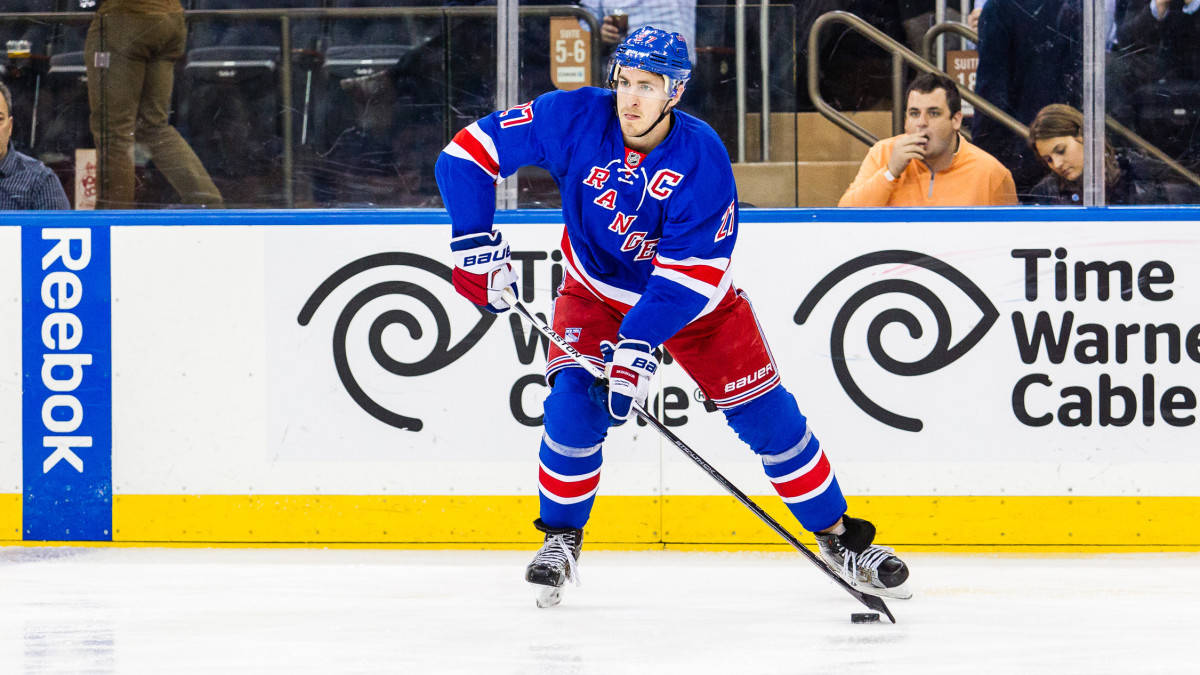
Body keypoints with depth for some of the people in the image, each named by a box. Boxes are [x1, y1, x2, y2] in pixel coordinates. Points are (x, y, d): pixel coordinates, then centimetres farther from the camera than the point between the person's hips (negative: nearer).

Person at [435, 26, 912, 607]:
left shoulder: (702, 157, -29)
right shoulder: (574, 120, -24)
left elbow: (690, 273, -29)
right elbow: (468, 153, -21)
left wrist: (639, 344, -38)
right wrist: (475, 244, -30)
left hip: (696, 298, -1)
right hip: (597, 291, 1)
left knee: (766, 415, -3)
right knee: (575, 399, -21)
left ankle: (838, 536, 12)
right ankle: (561, 538, 1)